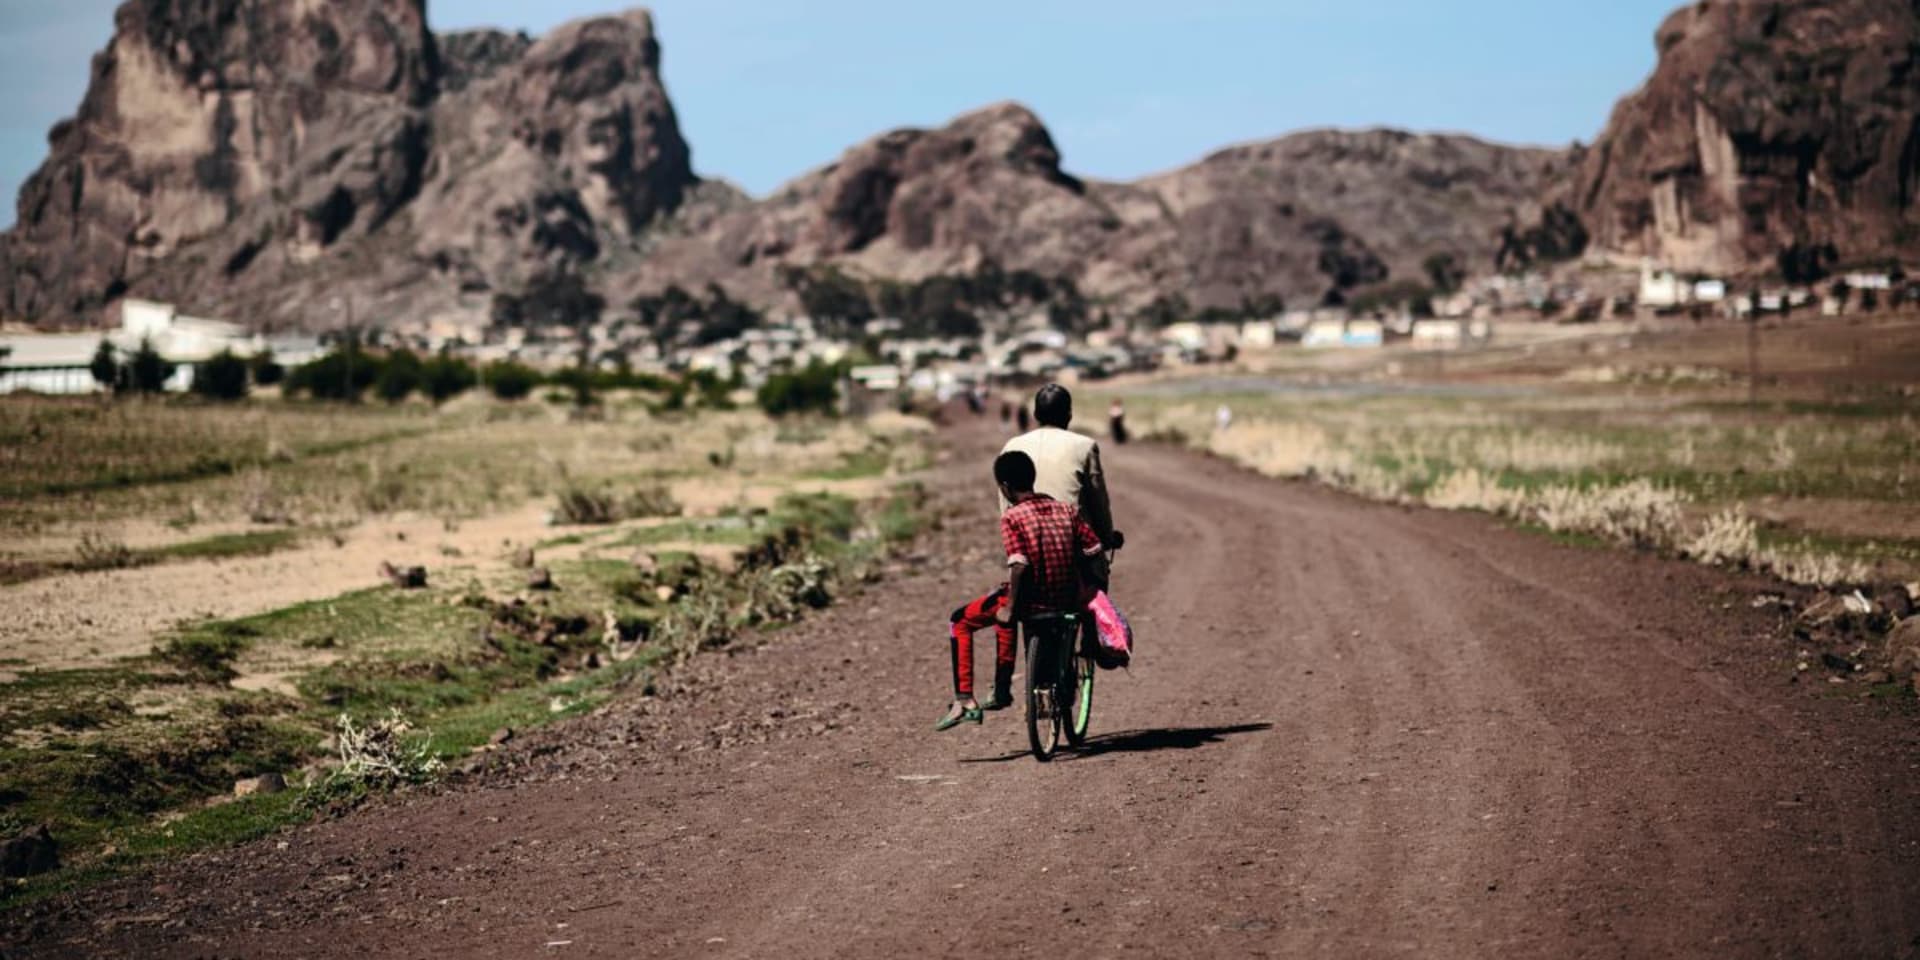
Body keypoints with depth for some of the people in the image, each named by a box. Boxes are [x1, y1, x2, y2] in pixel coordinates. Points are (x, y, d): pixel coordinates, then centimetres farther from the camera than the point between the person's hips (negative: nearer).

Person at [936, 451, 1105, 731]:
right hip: (1067, 600, 6)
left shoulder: (1012, 518, -12)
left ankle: (964, 701, 5)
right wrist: (1088, 585, 19)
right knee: (1007, 604, 37)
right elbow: (1094, 549, 3)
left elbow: (1020, 565, -22)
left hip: (1033, 601, -6)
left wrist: (1009, 607, -14)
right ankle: (1002, 692, 42)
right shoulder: (1067, 510, 4)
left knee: (961, 621, 14)